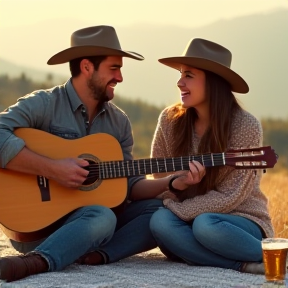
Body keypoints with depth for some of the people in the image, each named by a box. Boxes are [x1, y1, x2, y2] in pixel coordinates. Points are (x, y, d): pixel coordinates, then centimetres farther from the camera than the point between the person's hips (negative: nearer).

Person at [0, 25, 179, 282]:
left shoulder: (119, 121, 11)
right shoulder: (43, 104, -8)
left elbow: (128, 186, 10)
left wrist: (172, 182, -6)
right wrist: (51, 169, -27)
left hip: (93, 215, 7)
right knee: (101, 217, -34)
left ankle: (96, 255, -28)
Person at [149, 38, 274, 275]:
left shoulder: (246, 126, -15)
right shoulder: (170, 120, -2)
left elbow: (230, 196, -16)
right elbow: (158, 177, 7)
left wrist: (175, 210, -20)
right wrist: (174, 183, -17)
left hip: (242, 221, -4)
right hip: (193, 218, 5)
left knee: (205, 225, -38)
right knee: (160, 221, -29)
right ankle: (245, 264, -27)